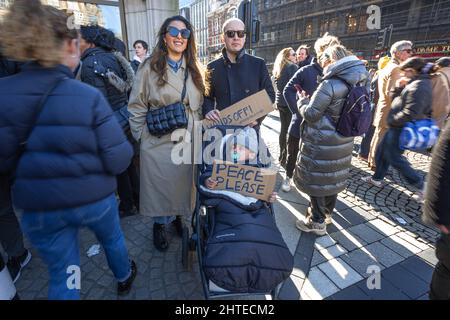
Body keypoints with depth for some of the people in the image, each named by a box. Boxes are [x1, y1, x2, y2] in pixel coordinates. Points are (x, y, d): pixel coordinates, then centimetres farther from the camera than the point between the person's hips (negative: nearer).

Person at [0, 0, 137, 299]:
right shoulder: (89, 96, -19)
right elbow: (118, 161, -19)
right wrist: (126, 145, 2)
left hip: (39, 207, 2)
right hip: (93, 199, -1)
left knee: (62, 274, 19)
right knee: (113, 238, 29)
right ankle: (124, 278, 58)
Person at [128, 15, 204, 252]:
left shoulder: (193, 70, 8)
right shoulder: (149, 67, -5)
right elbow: (136, 107, -3)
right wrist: (142, 136, -4)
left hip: (188, 142, 4)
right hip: (158, 144, -3)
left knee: (184, 185, 14)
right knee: (159, 187, 9)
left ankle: (179, 216, 40)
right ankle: (160, 224, 34)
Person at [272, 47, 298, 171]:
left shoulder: (278, 68, 14)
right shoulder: (292, 67, -10)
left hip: (280, 102, 8)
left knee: (283, 128, 14)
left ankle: (282, 156, 21)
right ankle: (285, 159, -3)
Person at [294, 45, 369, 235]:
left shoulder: (330, 84, -20)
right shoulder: (355, 83, 6)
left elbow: (311, 114, -18)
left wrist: (302, 101, 1)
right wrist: (311, 99, 14)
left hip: (322, 143, -8)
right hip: (342, 141, 8)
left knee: (317, 180, 4)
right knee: (333, 177, 20)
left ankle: (317, 222, 15)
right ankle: (327, 210, 38)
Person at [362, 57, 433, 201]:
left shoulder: (419, 86, -20)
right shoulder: (414, 83, 12)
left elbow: (410, 113, -28)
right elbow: (396, 100, 15)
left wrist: (393, 120, -15)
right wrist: (398, 87, 0)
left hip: (401, 129, -10)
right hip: (398, 127, 10)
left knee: (395, 158, -2)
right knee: (381, 151, 17)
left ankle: (421, 185, 10)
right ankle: (377, 178, 30)